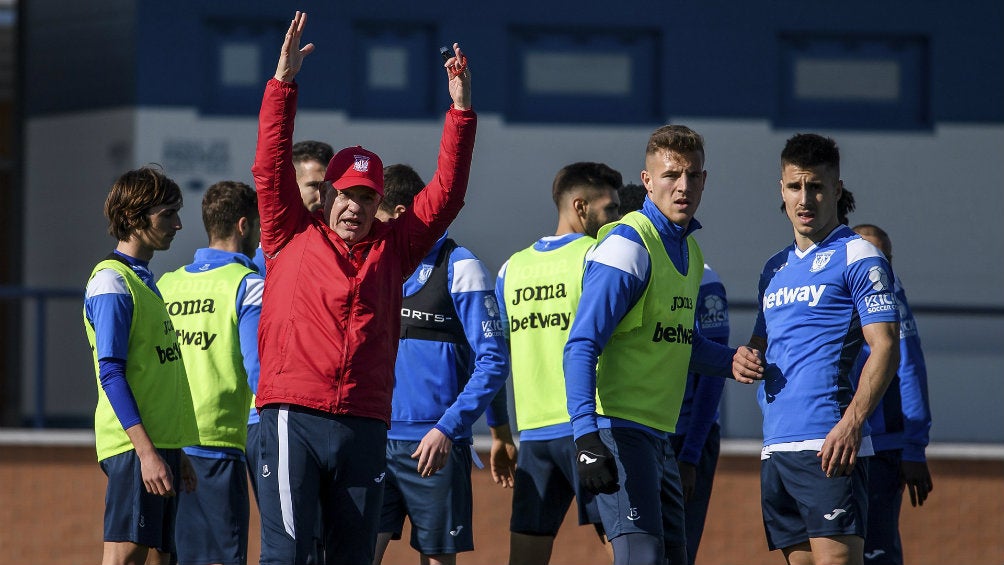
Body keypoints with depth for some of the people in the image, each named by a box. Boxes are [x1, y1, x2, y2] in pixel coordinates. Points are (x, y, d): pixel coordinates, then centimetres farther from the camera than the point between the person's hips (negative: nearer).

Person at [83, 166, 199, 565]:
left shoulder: (144, 281, 19)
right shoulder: (112, 282, -9)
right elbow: (111, 375, -16)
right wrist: (146, 451, -22)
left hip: (159, 443, 9)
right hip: (133, 444, -9)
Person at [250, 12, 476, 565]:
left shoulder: (392, 248, 16)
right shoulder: (292, 238, 10)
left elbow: (445, 193, 14)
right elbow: (271, 166, 3)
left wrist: (460, 112, 6)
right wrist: (283, 81, -4)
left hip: (365, 425, 3)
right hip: (293, 414, -3)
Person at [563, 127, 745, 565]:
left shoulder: (688, 250, 15)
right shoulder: (627, 246, -13)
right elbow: (581, 348, -19)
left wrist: (735, 362, 5)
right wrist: (587, 436, -30)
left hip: (657, 436, 9)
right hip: (618, 428, -9)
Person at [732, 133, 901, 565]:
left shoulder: (858, 257, -1)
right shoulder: (775, 269, 22)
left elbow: (885, 347, -9)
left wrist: (852, 422, -21)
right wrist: (746, 359, 5)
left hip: (829, 446, -8)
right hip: (776, 447, 8)